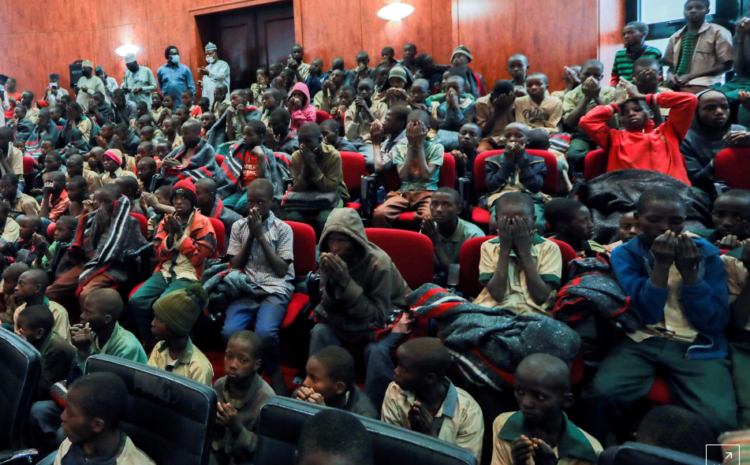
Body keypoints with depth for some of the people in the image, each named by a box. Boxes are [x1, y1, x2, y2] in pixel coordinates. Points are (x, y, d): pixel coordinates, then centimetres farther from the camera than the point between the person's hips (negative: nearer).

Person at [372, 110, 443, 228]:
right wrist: (411, 145, -3)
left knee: (429, 217, -38)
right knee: (379, 213, -30)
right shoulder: (399, 148, 11)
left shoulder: (436, 148, 7)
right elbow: (403, 176, -4)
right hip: (403, 193, 2)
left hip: (427, 193, -1)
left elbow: (426, 175, -7)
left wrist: (419, 145, -5)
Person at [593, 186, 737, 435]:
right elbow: (646, 315, -11)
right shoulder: (625, 254, 0)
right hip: (640, 342, 0)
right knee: (599, 395, -28)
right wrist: (662, 265, -19)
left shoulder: (707, 253, 4)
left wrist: (689, 272, -13)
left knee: (719, 420, -26)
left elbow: (716, 323, -2)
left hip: (698, 348, 1)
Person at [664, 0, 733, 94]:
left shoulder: (718, 32, 6)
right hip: (676, 85, 4)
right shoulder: (675, 37, 19)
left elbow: (726, 65, 0)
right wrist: (669, 75, -6)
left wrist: (691, 76, -10)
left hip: (702, 85, -4)